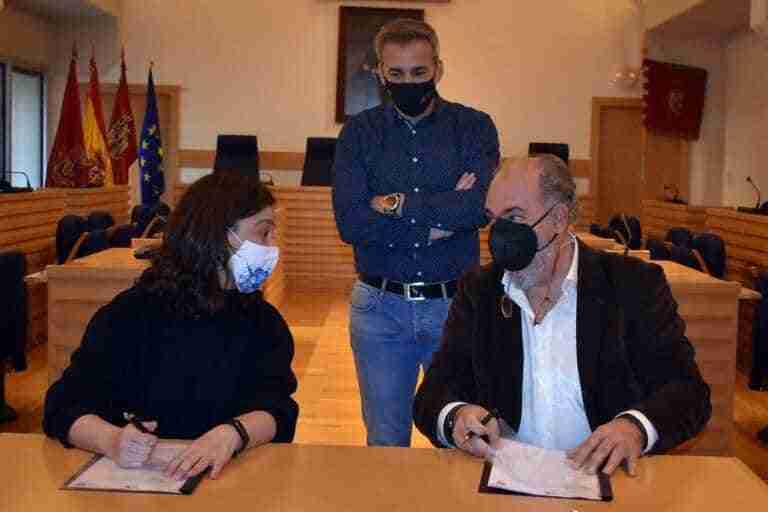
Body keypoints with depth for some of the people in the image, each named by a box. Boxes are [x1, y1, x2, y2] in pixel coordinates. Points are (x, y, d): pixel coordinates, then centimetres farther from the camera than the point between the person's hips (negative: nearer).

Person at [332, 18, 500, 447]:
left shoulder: (474, 127, 0)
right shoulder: (359, 133, 1)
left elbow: (479, 207, -17)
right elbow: (351, 223, -13)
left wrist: (396, 205, -11)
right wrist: (443, 214, -15)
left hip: (455, 302, 0)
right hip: (380, 307, 1)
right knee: (385, 442, 14)